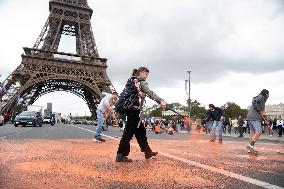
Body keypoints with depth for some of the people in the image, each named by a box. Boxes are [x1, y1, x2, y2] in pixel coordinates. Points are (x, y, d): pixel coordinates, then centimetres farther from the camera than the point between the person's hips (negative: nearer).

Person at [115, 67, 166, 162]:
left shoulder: (131, 80, 21)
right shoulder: (140, 81, -6)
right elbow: (149, 93, -19)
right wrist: (160, 100, -26)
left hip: (130, 109, 10)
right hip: (133, 109, -10)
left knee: (140, 130, 14)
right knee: (129, 132, -7)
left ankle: (147, 151, 22)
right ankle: (121, 155, -2)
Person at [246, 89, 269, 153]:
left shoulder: (262, 99, 28)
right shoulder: (261, 97, -1)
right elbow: (254, 102, -20)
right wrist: (260, 111, -14)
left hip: (250, 117, 10)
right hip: (255, 117, -10)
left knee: (253, 132, 8)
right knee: (259, 132, -14)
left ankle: (251, 148, 7)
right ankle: (251, 145, -22)